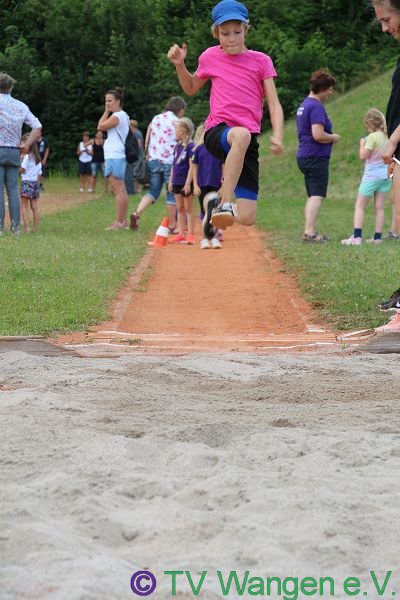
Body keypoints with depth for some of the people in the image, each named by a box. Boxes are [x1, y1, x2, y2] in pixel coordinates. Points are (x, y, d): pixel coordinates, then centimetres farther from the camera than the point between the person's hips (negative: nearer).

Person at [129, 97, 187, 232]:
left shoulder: (155, 119, 13)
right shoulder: (175, 121, -5)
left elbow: (146, 141, 13)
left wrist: (147, 156, 18)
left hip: (154, 160, 5)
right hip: (170, 161, -5)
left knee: (153, 190, 12)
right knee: (172, 194, 5)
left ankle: (137, 213, -10)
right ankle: (172, 225, 9)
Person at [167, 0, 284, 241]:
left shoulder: (261, 61, 6)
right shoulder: (210, 57, 10)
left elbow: (274, 104, 2)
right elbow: (191, 89, 28)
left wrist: (278, 136, -16)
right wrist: (180, 65, 11)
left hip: (248, 142, 1)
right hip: (217, 132, -1)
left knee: (247, 218, -8)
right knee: (241, 135, -42)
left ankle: (214, 202, 24)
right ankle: (224, 203, -39)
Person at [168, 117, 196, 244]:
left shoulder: (190, 146, -13)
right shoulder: (177, 146, 10)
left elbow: (192, 166, -16)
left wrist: (188, 183, -19)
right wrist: (171, 181, 14)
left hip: (185, 183, -7)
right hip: (177, 182, 7)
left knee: (188, 209, -1)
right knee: (180, 209, 10)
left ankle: (190, 235, 2)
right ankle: (181, 234, 15)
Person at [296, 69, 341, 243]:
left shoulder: (303, 105, 16)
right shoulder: (316, 106, -15)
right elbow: (318, 135, -24)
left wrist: (329, 138, 18)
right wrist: (334, 138, -7)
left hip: (304, 156, 10)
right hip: (316, 157, -10)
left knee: (312, 196, 15)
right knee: (317, 195, -11)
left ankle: (310, 232, 18)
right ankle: (310, 232, -18)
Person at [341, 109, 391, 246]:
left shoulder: (373, 137, -16)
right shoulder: (388, 137, 4)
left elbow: (363, 156, -16)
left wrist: (362, 144, 0)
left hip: (371, 175, -7)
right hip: (385, 175, 7)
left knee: (359, 206, -1)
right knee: (379, 207, 8)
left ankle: (357, 237, -10)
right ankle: (377, 237, 7)